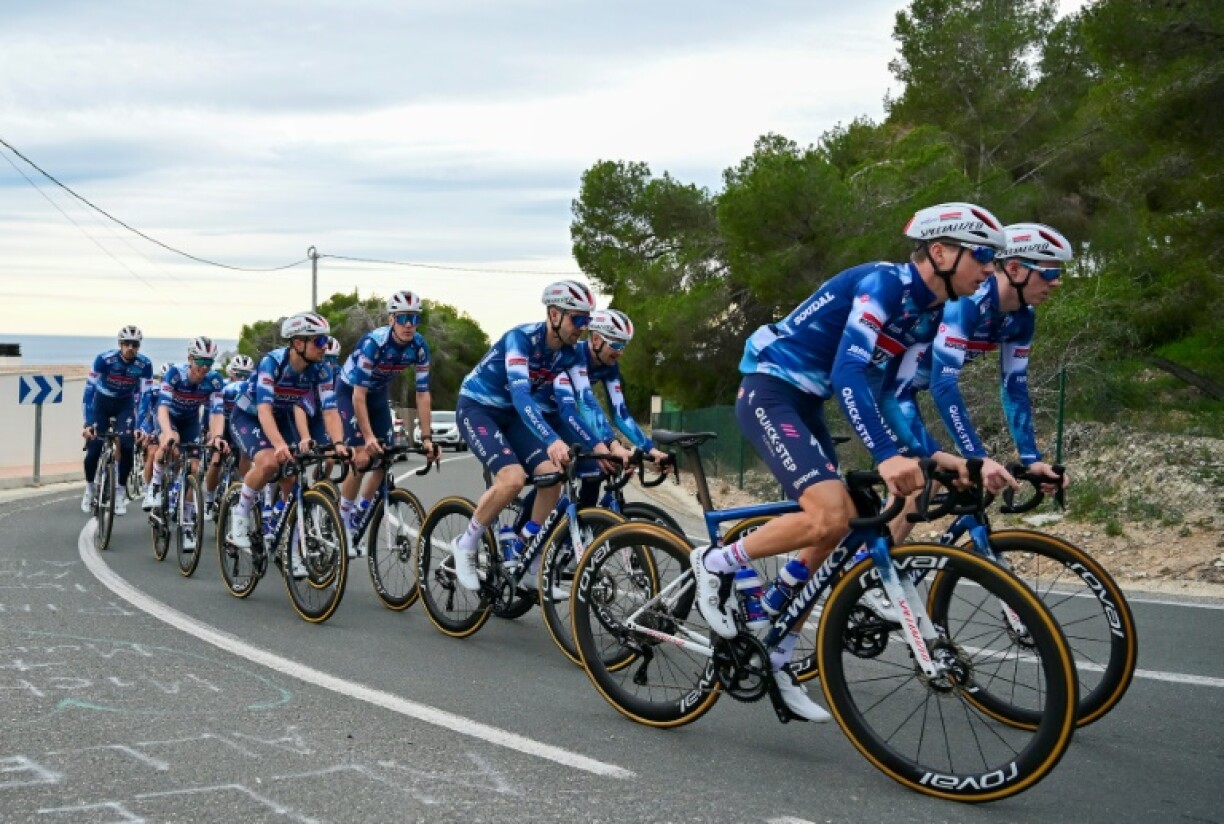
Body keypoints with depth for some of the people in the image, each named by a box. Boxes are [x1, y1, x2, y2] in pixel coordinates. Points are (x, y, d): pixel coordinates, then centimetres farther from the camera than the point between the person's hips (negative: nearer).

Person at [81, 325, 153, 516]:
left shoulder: (144, 364, -24)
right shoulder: (104, 359, -29)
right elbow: (89, 390, -29)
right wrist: (87, 423, -35)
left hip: (125, 404, 1)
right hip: (102, 402, -1)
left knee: (127, 446, -17)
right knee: (93, 448, -9)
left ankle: (121, 490, 2)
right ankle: (89, 487, 19)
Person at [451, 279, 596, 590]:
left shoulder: (569, 354, -6)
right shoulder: (521, 338, -27)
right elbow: (520, 393, -40)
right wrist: (551, 440, -54)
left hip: (510, 415, 7)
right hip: (476, 408, -7)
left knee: (552, 474, -14)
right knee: (513, 478, -28)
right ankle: (466, 545, -7)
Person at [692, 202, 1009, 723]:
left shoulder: (926, 311, 8)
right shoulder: (883, 283, -20)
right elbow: (848, 373, -32)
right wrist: (886, 456, -43)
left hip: (805, 405, 10)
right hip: (768, 392, -10)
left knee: (833, 531, 5)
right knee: (830, 514, -25)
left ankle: (776, 660, 15)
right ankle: (716, 563, -5)